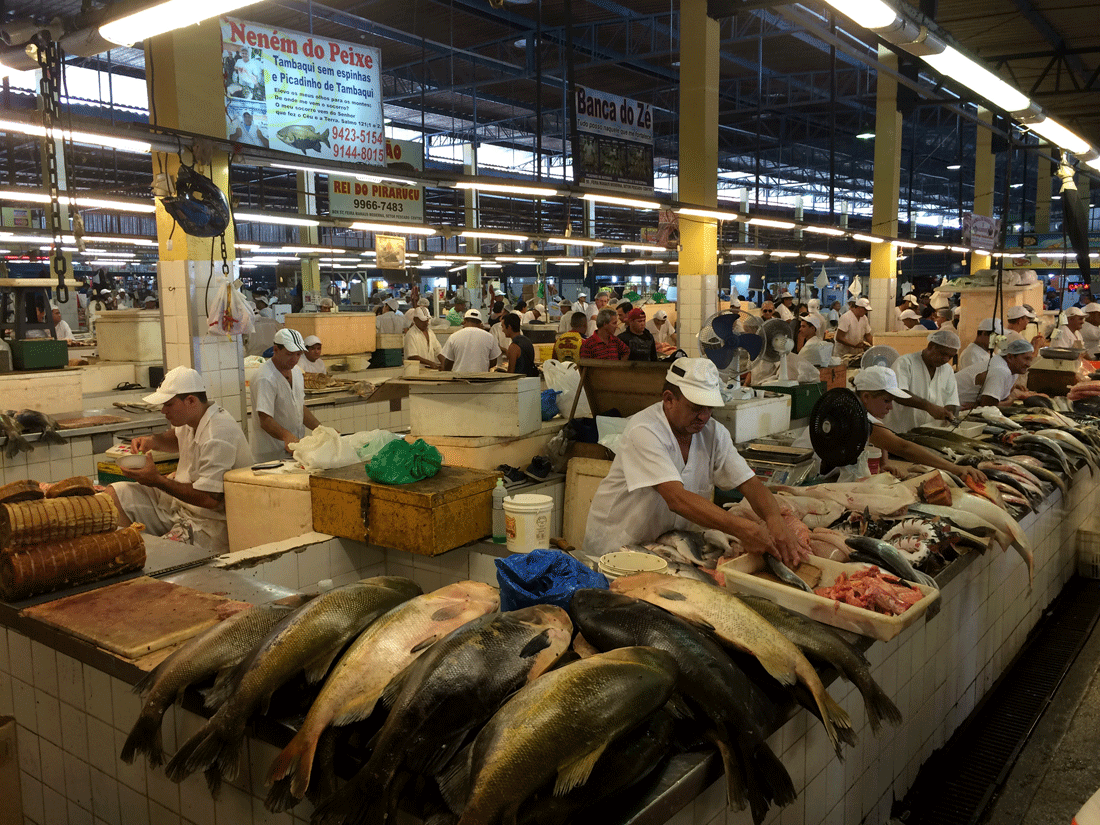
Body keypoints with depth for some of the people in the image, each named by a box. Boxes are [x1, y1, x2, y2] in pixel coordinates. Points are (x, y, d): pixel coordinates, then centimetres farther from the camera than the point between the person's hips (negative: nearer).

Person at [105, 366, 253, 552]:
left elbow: (209, 499, -29)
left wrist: (157, 480, -19)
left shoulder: (218, 437, -26)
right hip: (179, 503, 10)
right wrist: (153, 440, 9)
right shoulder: (191, 420, 5)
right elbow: (178, 438, 33)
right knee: (115, 494, 3)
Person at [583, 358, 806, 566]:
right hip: (616, 547, -6)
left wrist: (775, 519, -27)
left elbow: (750, 483, -5)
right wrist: (743, 529, -42)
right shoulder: (643, 432, -25)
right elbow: (677, 499, -35)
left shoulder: (713, 432, -2)